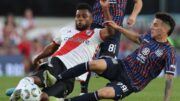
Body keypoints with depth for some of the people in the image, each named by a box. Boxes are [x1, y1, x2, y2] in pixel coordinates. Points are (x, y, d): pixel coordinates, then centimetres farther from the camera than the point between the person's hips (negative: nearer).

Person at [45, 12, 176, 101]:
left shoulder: (168, 52, -15)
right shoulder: (149, 36, 6)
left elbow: (169, 78, -17)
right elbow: (137, 38, 30)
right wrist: (118, 28, 26)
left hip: (131, 83, -5)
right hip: (122, 66, 5)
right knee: (95, 64, -26)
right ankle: (56, 79, -24)